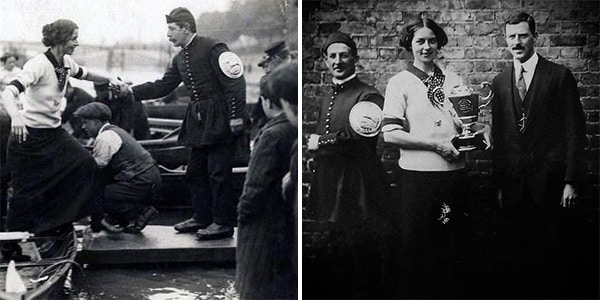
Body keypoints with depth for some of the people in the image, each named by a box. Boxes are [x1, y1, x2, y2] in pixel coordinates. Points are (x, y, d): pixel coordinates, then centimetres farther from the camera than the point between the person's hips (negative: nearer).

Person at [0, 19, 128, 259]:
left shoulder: (66, 63, 1)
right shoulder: (39, 65, -23)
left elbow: (85, 74, 27)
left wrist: (110, 79, 19)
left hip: (54, 133, 8)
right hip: (30, 134, -8)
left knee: (84, 164, -4)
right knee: (28, 191, -4)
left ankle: (57, 224, 10)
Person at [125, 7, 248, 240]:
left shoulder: (212, 48, -13)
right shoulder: (180, 59, 14)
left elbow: (235, 82, -16)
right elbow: (162, 86, 14)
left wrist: (236, 117, -20)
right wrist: (131, 92, 4)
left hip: (221, 122, -9)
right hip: (199, 122, 9)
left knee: (219, 172, -5)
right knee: (195, 171, 13)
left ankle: (223, 223, 3)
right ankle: (201, 217, 24)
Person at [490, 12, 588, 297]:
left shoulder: (559, 76, -1)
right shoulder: (500, 81, 11)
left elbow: (574, 131, -3)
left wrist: (571, 181, -8)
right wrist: (499, 181, 9)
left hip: (549, 181, -3)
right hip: (514, 185, 4)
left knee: (551, 252, 1)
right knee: (516, 255, 5)